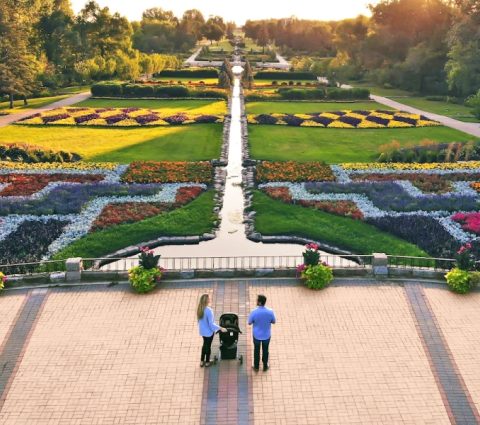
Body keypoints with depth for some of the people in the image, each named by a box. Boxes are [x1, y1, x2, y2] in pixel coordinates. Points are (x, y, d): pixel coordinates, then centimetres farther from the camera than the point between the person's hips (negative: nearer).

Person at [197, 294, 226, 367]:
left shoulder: (199, 309, -10)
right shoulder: (208, 310, -31)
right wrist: (220, 328, -17)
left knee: (205, 344, 25)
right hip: (209, 331, -6)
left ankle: (202, 361, 35)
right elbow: (211, 324, -25)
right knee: (208, 346, 14)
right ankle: (207, 362, 31)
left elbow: (200, 320, 4)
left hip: (202, 330, 6)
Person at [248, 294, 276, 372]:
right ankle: (265, 366, 39)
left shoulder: (254, 312, -27)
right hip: (266, 335, 1)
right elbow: (273, 322, -5)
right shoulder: (270, 312, -22)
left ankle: (256, 367, 37)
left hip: (257, 335, -1)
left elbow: (249, 323, -11)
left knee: (256, 350, 21)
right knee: (265, 350, 22)